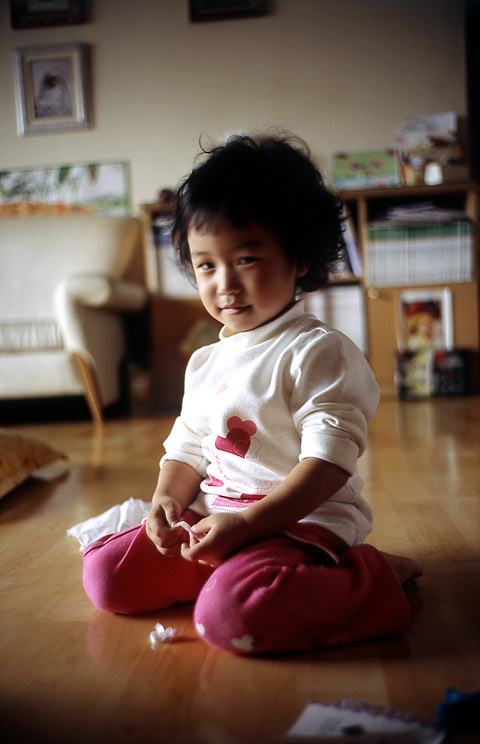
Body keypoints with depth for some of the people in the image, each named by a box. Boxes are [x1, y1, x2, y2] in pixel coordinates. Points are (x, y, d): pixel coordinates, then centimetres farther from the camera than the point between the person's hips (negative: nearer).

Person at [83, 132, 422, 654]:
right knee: (106, 572, 0)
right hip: (212, 515, 8)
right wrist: (167, 499, -4)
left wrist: (247, 523, -27)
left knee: (231, 612, -33)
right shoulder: (205, 362, 13)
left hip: (303, 518, -7)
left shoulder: (320, 352, -11)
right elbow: (187, 448, 18)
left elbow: (328, 463, -19)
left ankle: (371, 576, -10)